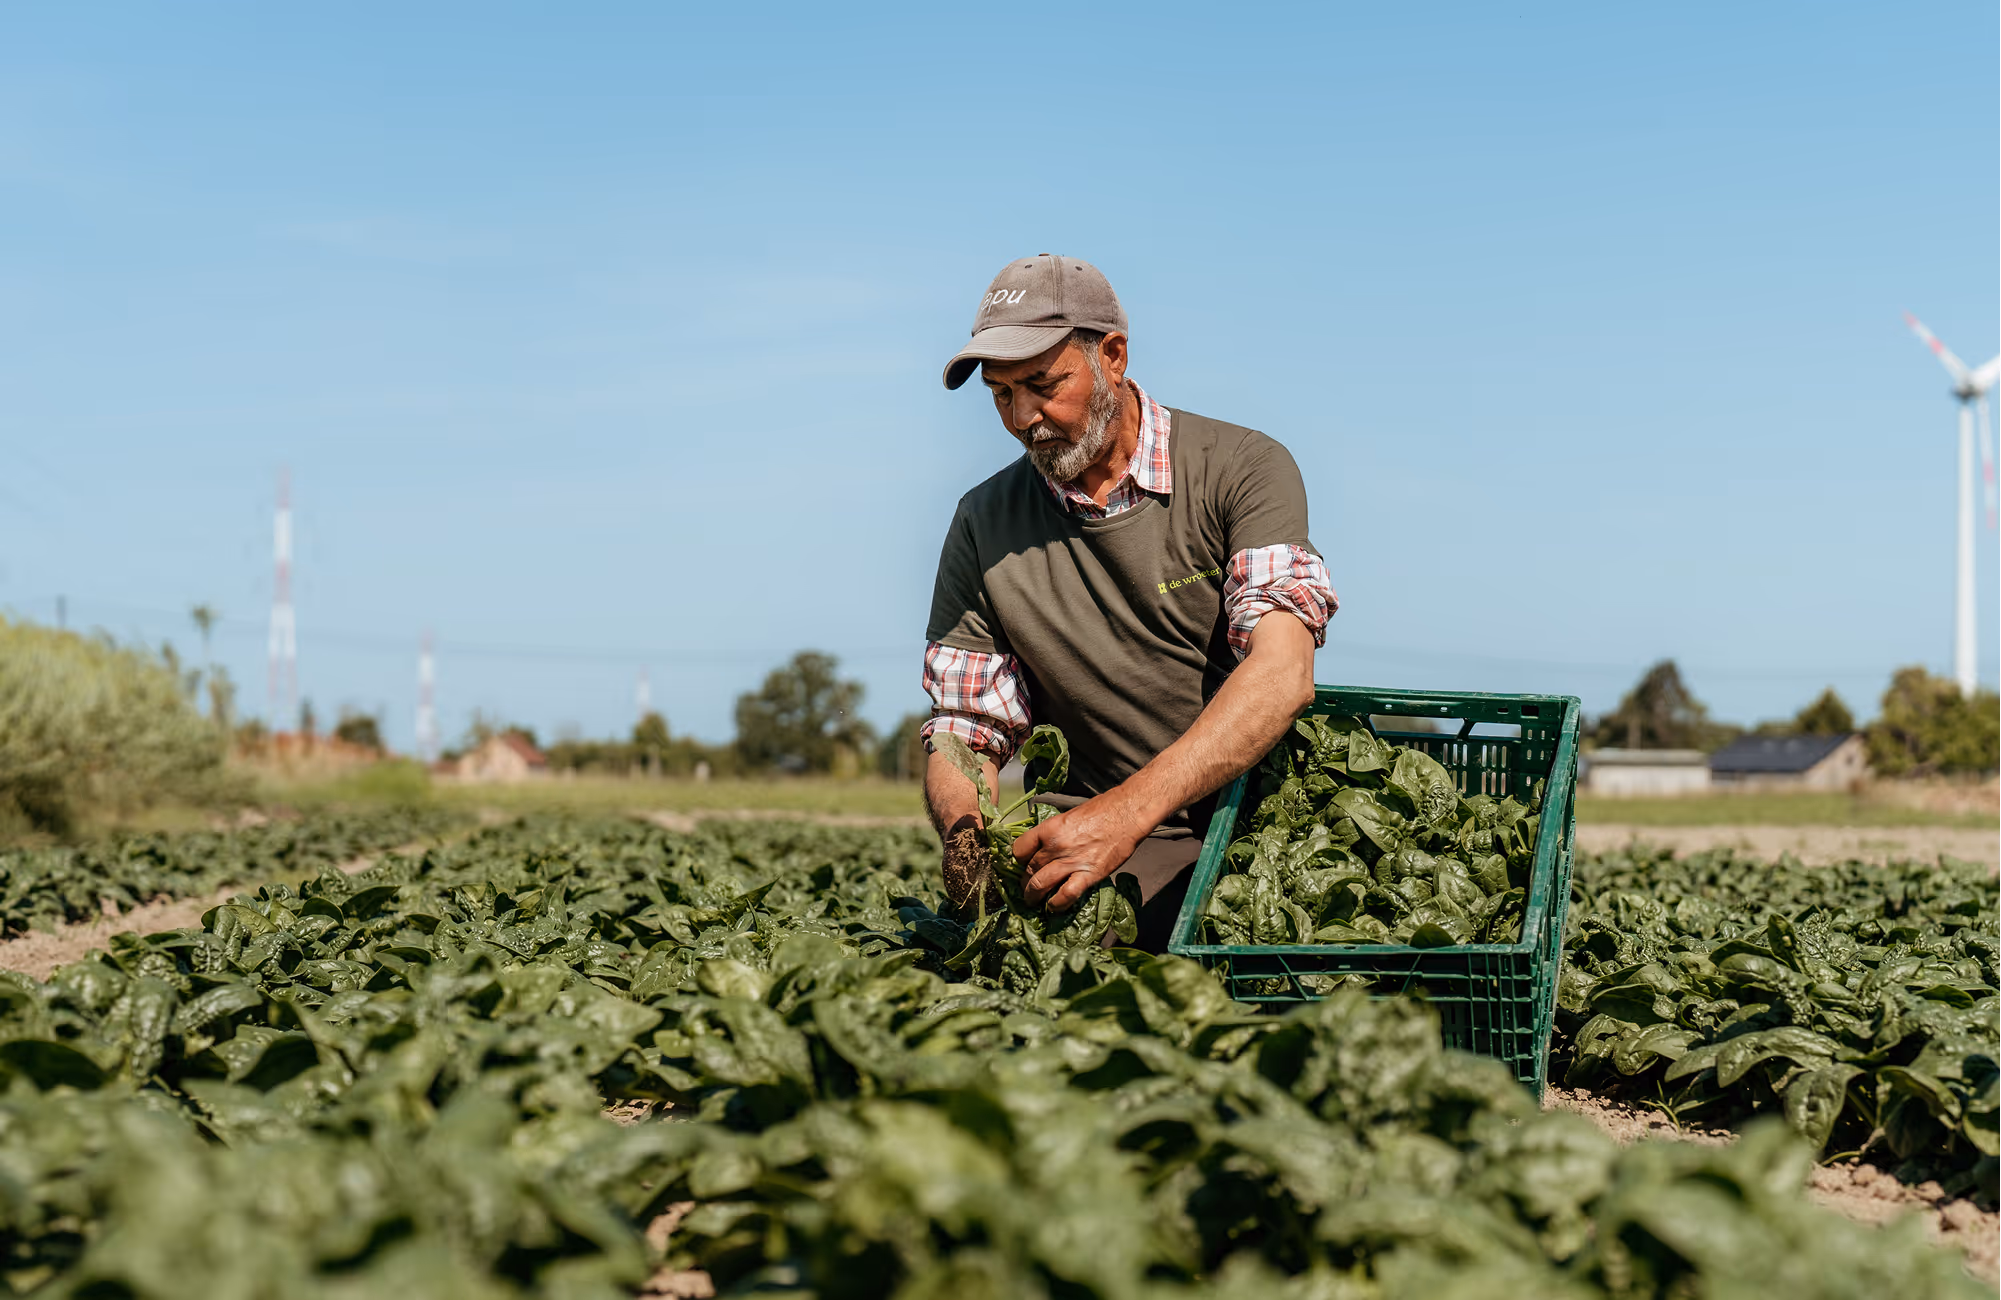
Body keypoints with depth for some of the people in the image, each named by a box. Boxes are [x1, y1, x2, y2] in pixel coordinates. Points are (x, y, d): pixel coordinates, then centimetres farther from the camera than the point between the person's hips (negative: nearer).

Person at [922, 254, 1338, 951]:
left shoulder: (1244, 468, -4)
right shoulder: (985, 524, 8)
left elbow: (1282, 674, -20)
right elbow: (963, 733, 9)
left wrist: (1125, 813, -33)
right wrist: (964, 832, -17)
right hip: (1107, 842, 2)